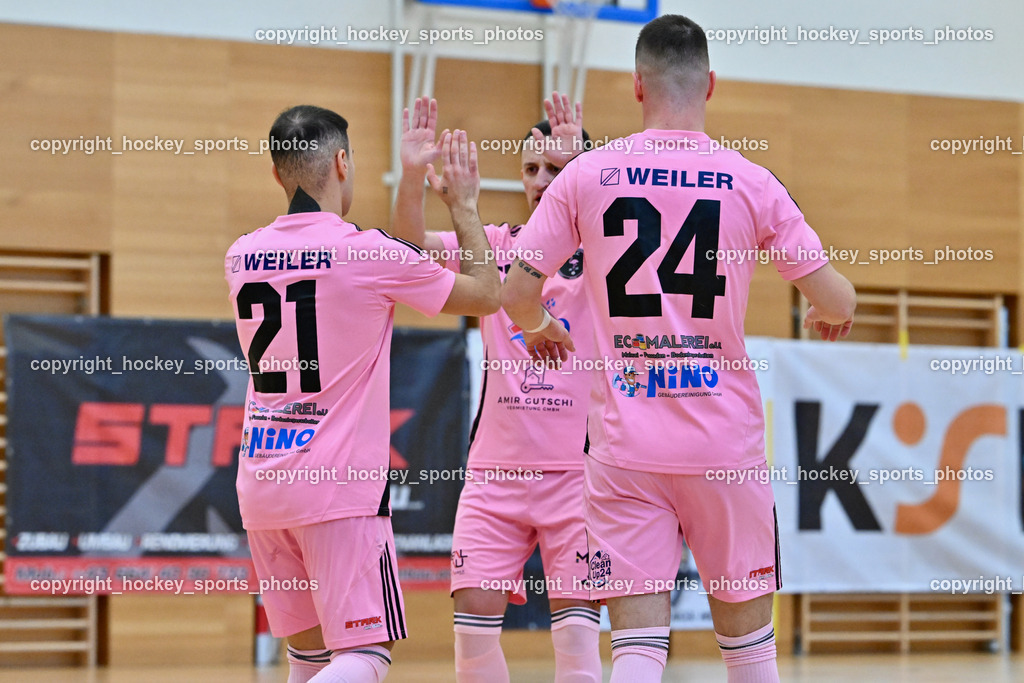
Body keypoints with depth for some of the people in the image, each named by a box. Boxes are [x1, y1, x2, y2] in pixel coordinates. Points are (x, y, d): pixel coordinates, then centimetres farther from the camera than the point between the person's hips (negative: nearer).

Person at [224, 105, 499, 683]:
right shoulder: (367, 251, -10)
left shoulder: (242, 256, 6)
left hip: (261, 483, 6)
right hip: (340, 484, -6)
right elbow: (486, 294, 4)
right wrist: (465, 207, 17)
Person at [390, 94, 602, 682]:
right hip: (495, 466, 3)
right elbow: (415, 245, -5)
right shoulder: (496, 246, 9)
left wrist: (580, 164, -38)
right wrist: (414, 176, -25)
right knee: (475, 616, -5)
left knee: (576, 629, -7)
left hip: (577, 468, -3)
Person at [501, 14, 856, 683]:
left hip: (625, 446, 0)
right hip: (726, 442, 0)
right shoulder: (751, 183, -2)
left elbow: (516, 294, 0)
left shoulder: (587, 175, -1)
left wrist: (543, 329, 23)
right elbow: (837, 301, -1)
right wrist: (829, 314, 23)